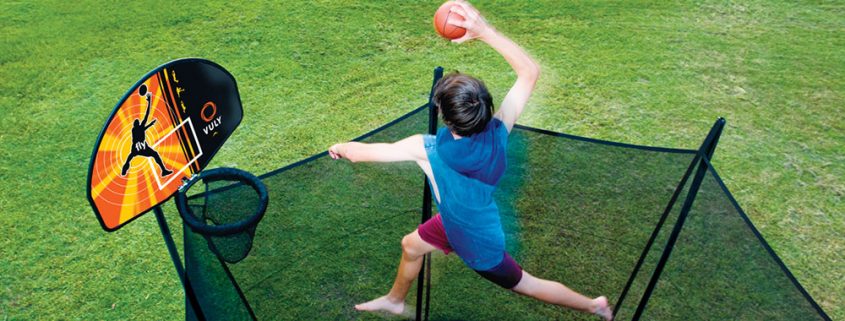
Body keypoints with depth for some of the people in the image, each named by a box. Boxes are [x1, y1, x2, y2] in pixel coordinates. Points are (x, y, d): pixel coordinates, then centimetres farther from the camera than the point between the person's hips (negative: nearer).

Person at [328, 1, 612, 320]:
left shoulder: (430, 149, -41)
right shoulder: (498, 134, -27)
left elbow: (364, 152, -28)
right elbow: (530, 71, -19)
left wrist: (339, 147, -5)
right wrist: (484, 30, -24)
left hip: (478, 242, -6)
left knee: (527, 284, 18)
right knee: (411, 245, 25)